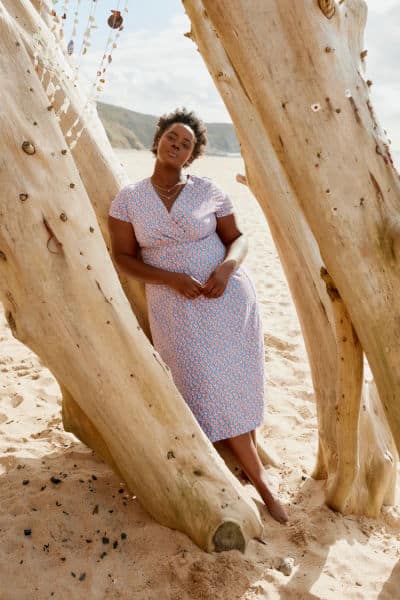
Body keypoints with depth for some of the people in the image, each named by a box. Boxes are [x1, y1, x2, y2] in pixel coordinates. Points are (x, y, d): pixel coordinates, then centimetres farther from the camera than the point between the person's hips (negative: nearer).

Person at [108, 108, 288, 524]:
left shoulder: (208, 191, -1)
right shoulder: (128, 199, -1)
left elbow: (237, 238, 5)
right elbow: (124, 258, -1)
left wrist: (227, 267, -17)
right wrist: (171, 279, -16)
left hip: (227, 298, 1)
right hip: (176, 307, -1)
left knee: (239, 385, 5)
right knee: (212, 392, -4)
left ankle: (247, 456, 30)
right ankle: (263, 485, 11)